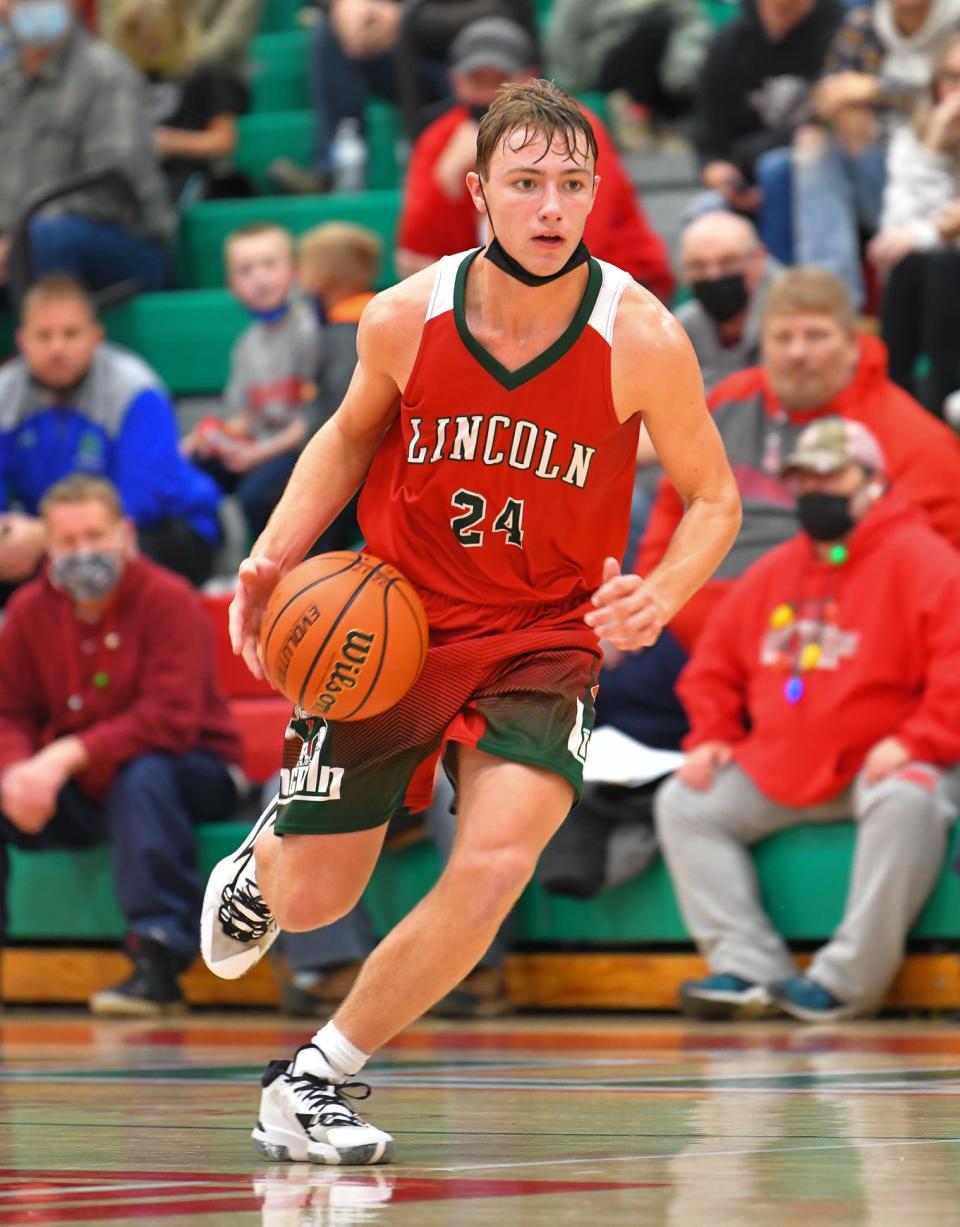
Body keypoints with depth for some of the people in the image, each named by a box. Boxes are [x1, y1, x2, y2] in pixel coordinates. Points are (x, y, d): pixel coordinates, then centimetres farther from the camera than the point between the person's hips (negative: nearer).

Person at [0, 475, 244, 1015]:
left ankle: (159, 962, -39)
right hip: (78, 794, 5)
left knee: (143, 776, -37)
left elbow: (170, 720, -25)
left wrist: (67, 756, -33)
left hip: (197, 775, -5)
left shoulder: (169, 601, -15)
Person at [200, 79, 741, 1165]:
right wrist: (275, 555, -4)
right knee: (309, 903, 5)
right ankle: (262, 857, 47)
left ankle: (313, 1079, -3)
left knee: (494, 869, -23)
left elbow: (711, 496, -2)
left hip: (543, 640, -1)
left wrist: (660, 595, -22)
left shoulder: (640, 339, -16)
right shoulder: (405, 319, -12)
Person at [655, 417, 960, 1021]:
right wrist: (710, 738, 6)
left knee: (905, 802, -38)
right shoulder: (770, 575, 12)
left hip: (880, 764, -6)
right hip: (776, 768, 7)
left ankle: (847, 981, -32)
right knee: (682, 804, -3)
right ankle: (749, 966, -13)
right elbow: (715, 665, 21)